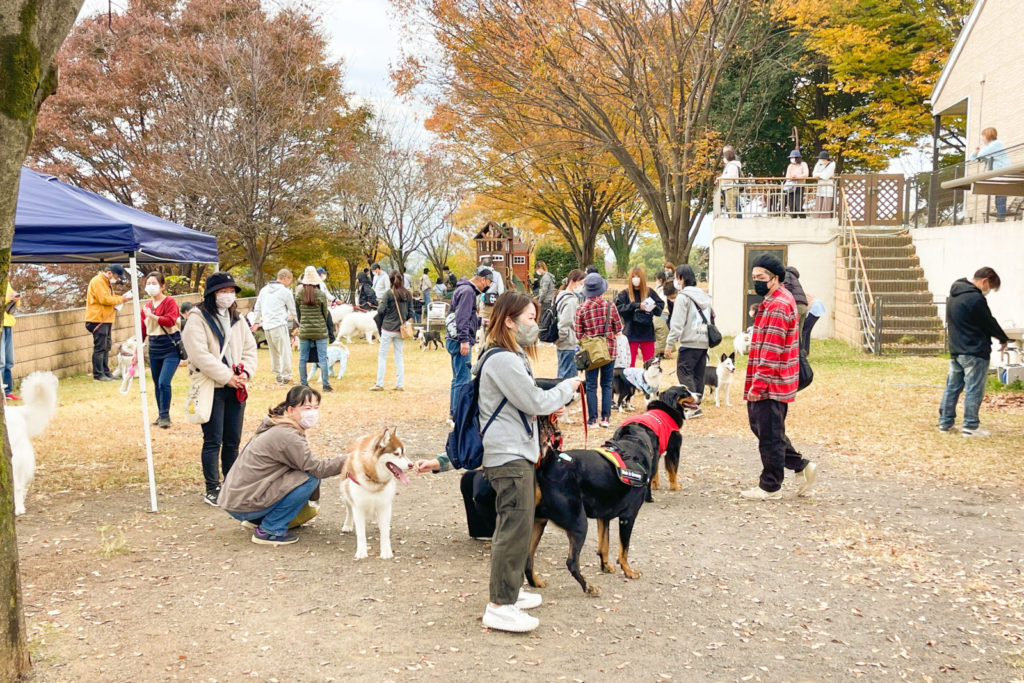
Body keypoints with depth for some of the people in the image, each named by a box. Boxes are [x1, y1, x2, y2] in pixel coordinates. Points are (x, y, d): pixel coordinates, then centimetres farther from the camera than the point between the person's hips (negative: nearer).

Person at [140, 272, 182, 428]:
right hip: (154, 348, 6)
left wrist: (151, 316, -20)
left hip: (171, 348, -6)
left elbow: (170, 321, -25)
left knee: (164, 382, -15)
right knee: (157, 384, 11)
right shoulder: (146, 306, 11)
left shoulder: (170, 302, -8)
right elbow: (143, 330, 15)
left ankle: (165, 416, -3)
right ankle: (161, 415, 24)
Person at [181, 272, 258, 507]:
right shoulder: (197, 320, -8)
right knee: (213, 441, -3)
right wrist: (227, 377, -18)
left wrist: (246, 373, -7)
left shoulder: (237, 319, 13)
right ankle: (212, 490, 5)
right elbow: (200, 355, -18)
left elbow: (250, 349, 12)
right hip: (211, 388, -6)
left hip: (235, 388, 6)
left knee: (233, 441, 11)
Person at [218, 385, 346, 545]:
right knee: (309, 479, -16)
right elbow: (317, 468, -22)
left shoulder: (277, 427, 12)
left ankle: (257, 520, 16)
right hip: (243, 504, -10)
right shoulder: (286, 436, -19)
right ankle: (269, 531, -8)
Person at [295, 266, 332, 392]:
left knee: (303, 358, 10)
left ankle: (303, 384, 16)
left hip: (304, 331, 2)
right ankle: (326, 384, 2)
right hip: (320, 330, -2)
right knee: (322, 357, 2)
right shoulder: (321, 295, -10)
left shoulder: (299, 294, -3)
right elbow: (325, 313, 1)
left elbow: (297, 312, 5)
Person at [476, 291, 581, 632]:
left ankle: (509, 591, 31)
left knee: (514, 525, 19)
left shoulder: (513, 357, 17)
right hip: (509, 455, -11)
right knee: (516, 527, -10)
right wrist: (567, 388, -3)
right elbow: (535, 401, -18)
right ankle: (500, 607, -6)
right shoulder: (502, 360, -18)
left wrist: (549, 407, 7)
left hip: (517, 453, 11)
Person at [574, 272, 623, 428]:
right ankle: (605, 418, 9)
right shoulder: (610, 306, -7)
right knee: (606, 384, 11)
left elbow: (578, 334, -5)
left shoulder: (581, 309, -9)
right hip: (609, 350, 1)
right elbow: (619, 328, 0)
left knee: (591, 385, 6)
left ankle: (592, 419, 6)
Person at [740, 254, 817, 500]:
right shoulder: (772, 301, 17)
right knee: (760, 426, 16)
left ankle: (770, 487, 10)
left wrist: (758, 384, -22)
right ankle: (801, 466, 23)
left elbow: (772, 351, -22)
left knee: (769, 434, -1)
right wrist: (754, 382, 21)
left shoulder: (778, 306, -17)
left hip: (771, 384, -10)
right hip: (767, 383, 10)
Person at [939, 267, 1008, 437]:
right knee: (974, 389, -1)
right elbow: (990, 323, -9)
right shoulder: (976, 299, -18)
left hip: (955, 350, 9)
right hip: (975, 352, -9)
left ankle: (945, 422, 16)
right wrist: (1003, 339, 7)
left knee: (952, 386, 12)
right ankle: (970, 426, 2)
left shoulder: (954, 295, 10)